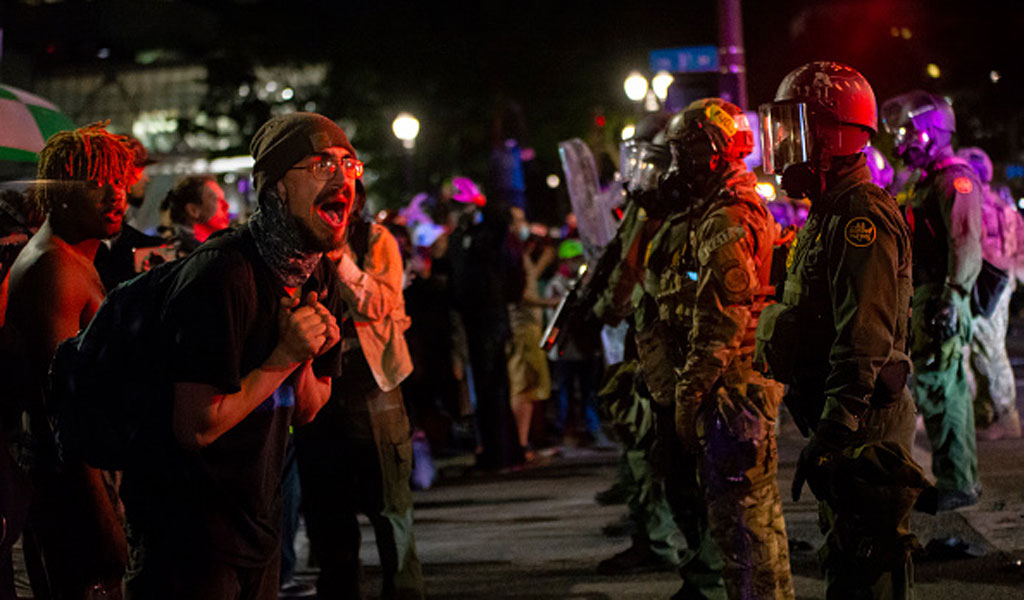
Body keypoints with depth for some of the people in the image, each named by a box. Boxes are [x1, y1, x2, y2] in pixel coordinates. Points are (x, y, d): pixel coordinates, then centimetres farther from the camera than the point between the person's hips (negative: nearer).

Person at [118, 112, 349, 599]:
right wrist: (284, 358, -21)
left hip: (258, 523, 9)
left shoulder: (322, 277, 6)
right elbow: (195, 427, -25)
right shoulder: (222, 275, -22)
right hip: (187, 529, -8)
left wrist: (306, 359, -9)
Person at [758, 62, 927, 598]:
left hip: (864, 428, -11)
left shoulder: (862, 217, -16)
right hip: (844, 420, 11)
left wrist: (833, 432, -27)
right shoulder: (829, 214, 18)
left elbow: (864, 339, -24)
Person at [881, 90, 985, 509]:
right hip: (923, 301, 10)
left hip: (942, 303, -10)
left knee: (940, 389, -9)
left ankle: (958, 483, -6)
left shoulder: (955, 179, -12)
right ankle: (953, 477, 20)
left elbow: (966, 246, -21)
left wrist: (952, 298, -27)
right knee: (946, 390, 13)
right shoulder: (927, 182, 20)